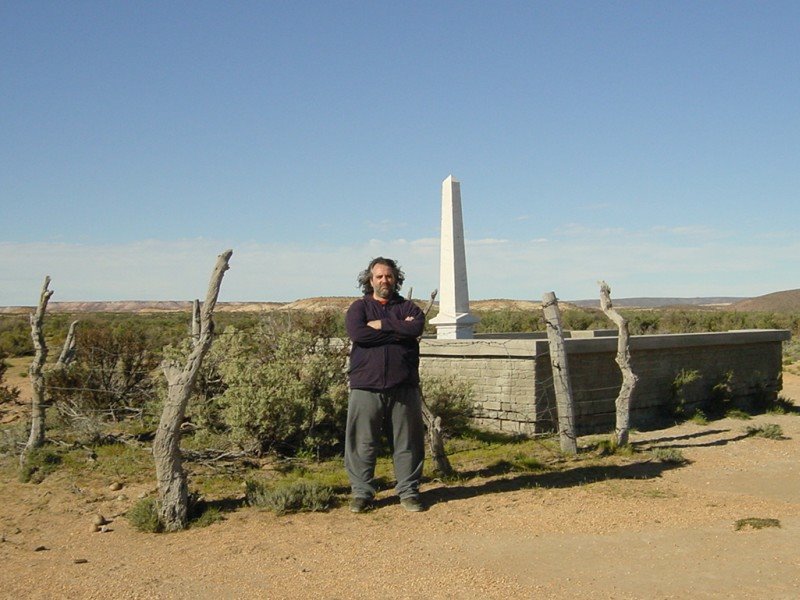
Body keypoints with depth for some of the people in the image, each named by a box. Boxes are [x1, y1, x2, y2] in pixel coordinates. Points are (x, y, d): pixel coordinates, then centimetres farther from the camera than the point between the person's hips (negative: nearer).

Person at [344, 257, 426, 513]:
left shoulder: (407, 307, 13)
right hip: (366, 386, -1)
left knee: (407, 442, 5)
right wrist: (398, 330, -8)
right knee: (362, 443, 2)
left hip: (403, 386, 1)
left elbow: (416, 327, -10)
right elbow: (357, 333, -12)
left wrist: (382, 325, -8)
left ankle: (409, 492, 16)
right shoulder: (359, 307, 9)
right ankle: (361, 492, 13)